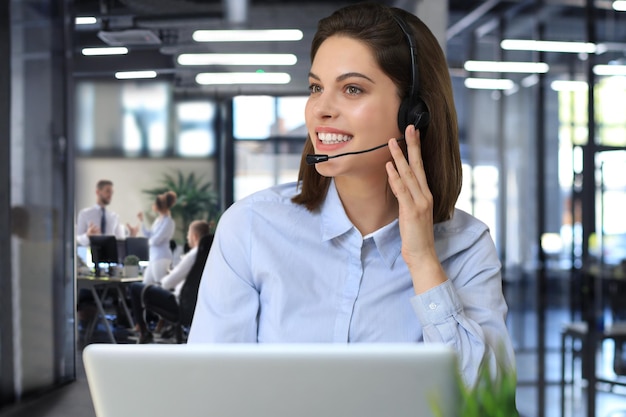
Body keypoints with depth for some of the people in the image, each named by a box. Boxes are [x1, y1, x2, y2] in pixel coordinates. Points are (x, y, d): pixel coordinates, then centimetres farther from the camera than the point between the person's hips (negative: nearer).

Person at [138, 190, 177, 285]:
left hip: (161, 258, -10)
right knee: (146, 284, 11)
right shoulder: (158, 219, 13)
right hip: (153, 257, 10)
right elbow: (148, 234, 17)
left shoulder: (168, 222, -15)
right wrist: (141, 221, 13)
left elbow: (155, 240, -19)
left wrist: (150, 241, 2)